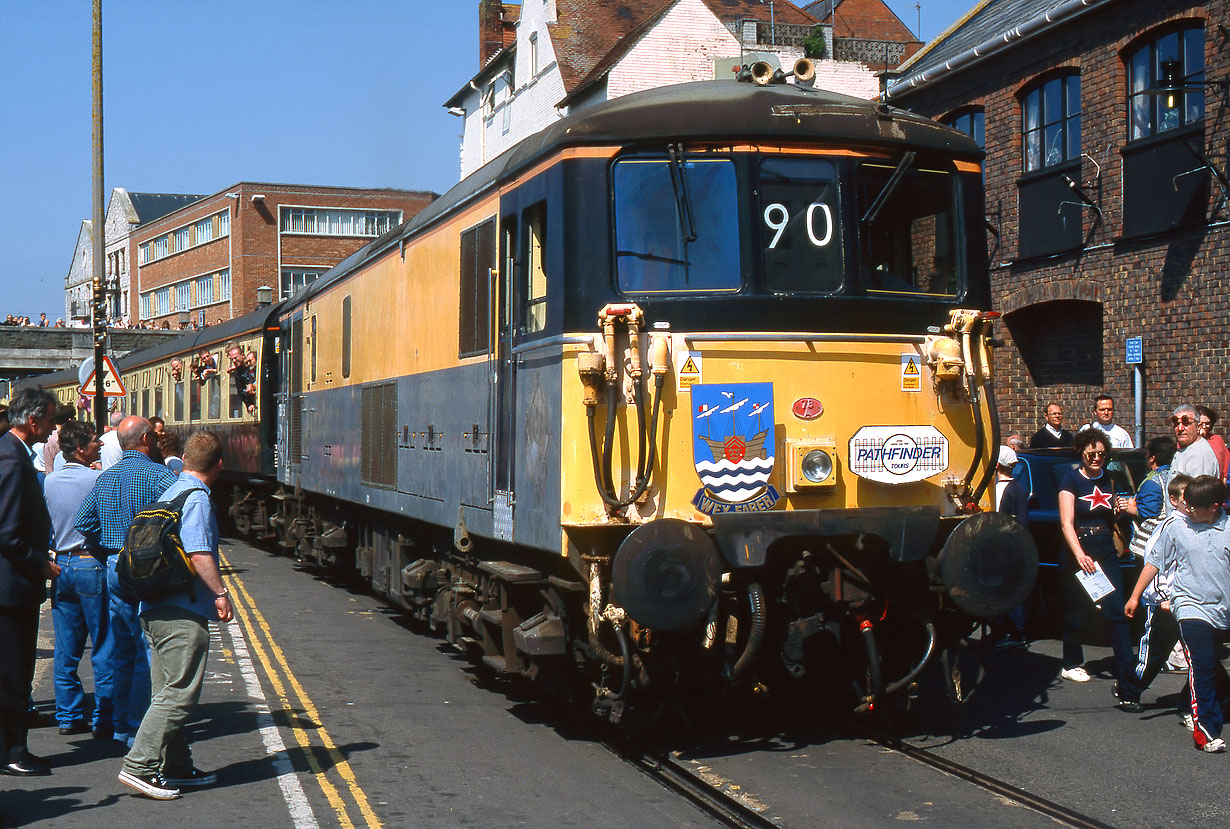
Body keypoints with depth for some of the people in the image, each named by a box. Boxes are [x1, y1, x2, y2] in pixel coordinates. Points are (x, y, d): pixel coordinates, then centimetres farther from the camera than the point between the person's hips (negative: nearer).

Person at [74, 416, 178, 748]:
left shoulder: (105, 477, 10)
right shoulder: (157, 474, -11)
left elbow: (83, 521, 9)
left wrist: (107, 548, 15)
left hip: (114, 567, 7)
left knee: (121, 650, 14)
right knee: (147, 652, -1)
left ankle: (120, 724, 19)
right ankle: (138, 728, 0)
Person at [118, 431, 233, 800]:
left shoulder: (169, 493, 17)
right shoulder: (197, 498, -12)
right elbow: (199, 555, -20)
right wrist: (220, 594, -14)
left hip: (157, 610, 10)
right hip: (183, 613, -10)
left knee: (170, 692, 14)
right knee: (179, 695, -8)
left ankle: (176, 768, 20)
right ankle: (138, 765, -10)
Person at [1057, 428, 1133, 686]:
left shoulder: (1107, 479, 11)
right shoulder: (1071, 480, -8)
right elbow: (1066, 524, -18)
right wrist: (1080, 555, -31)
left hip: (1106, 551, 5)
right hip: (1079, 550, -5)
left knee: (1117, 611, -2)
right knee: (1077, 611, 5)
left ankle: (1126, 671, 0)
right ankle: (1071, 665, 21)